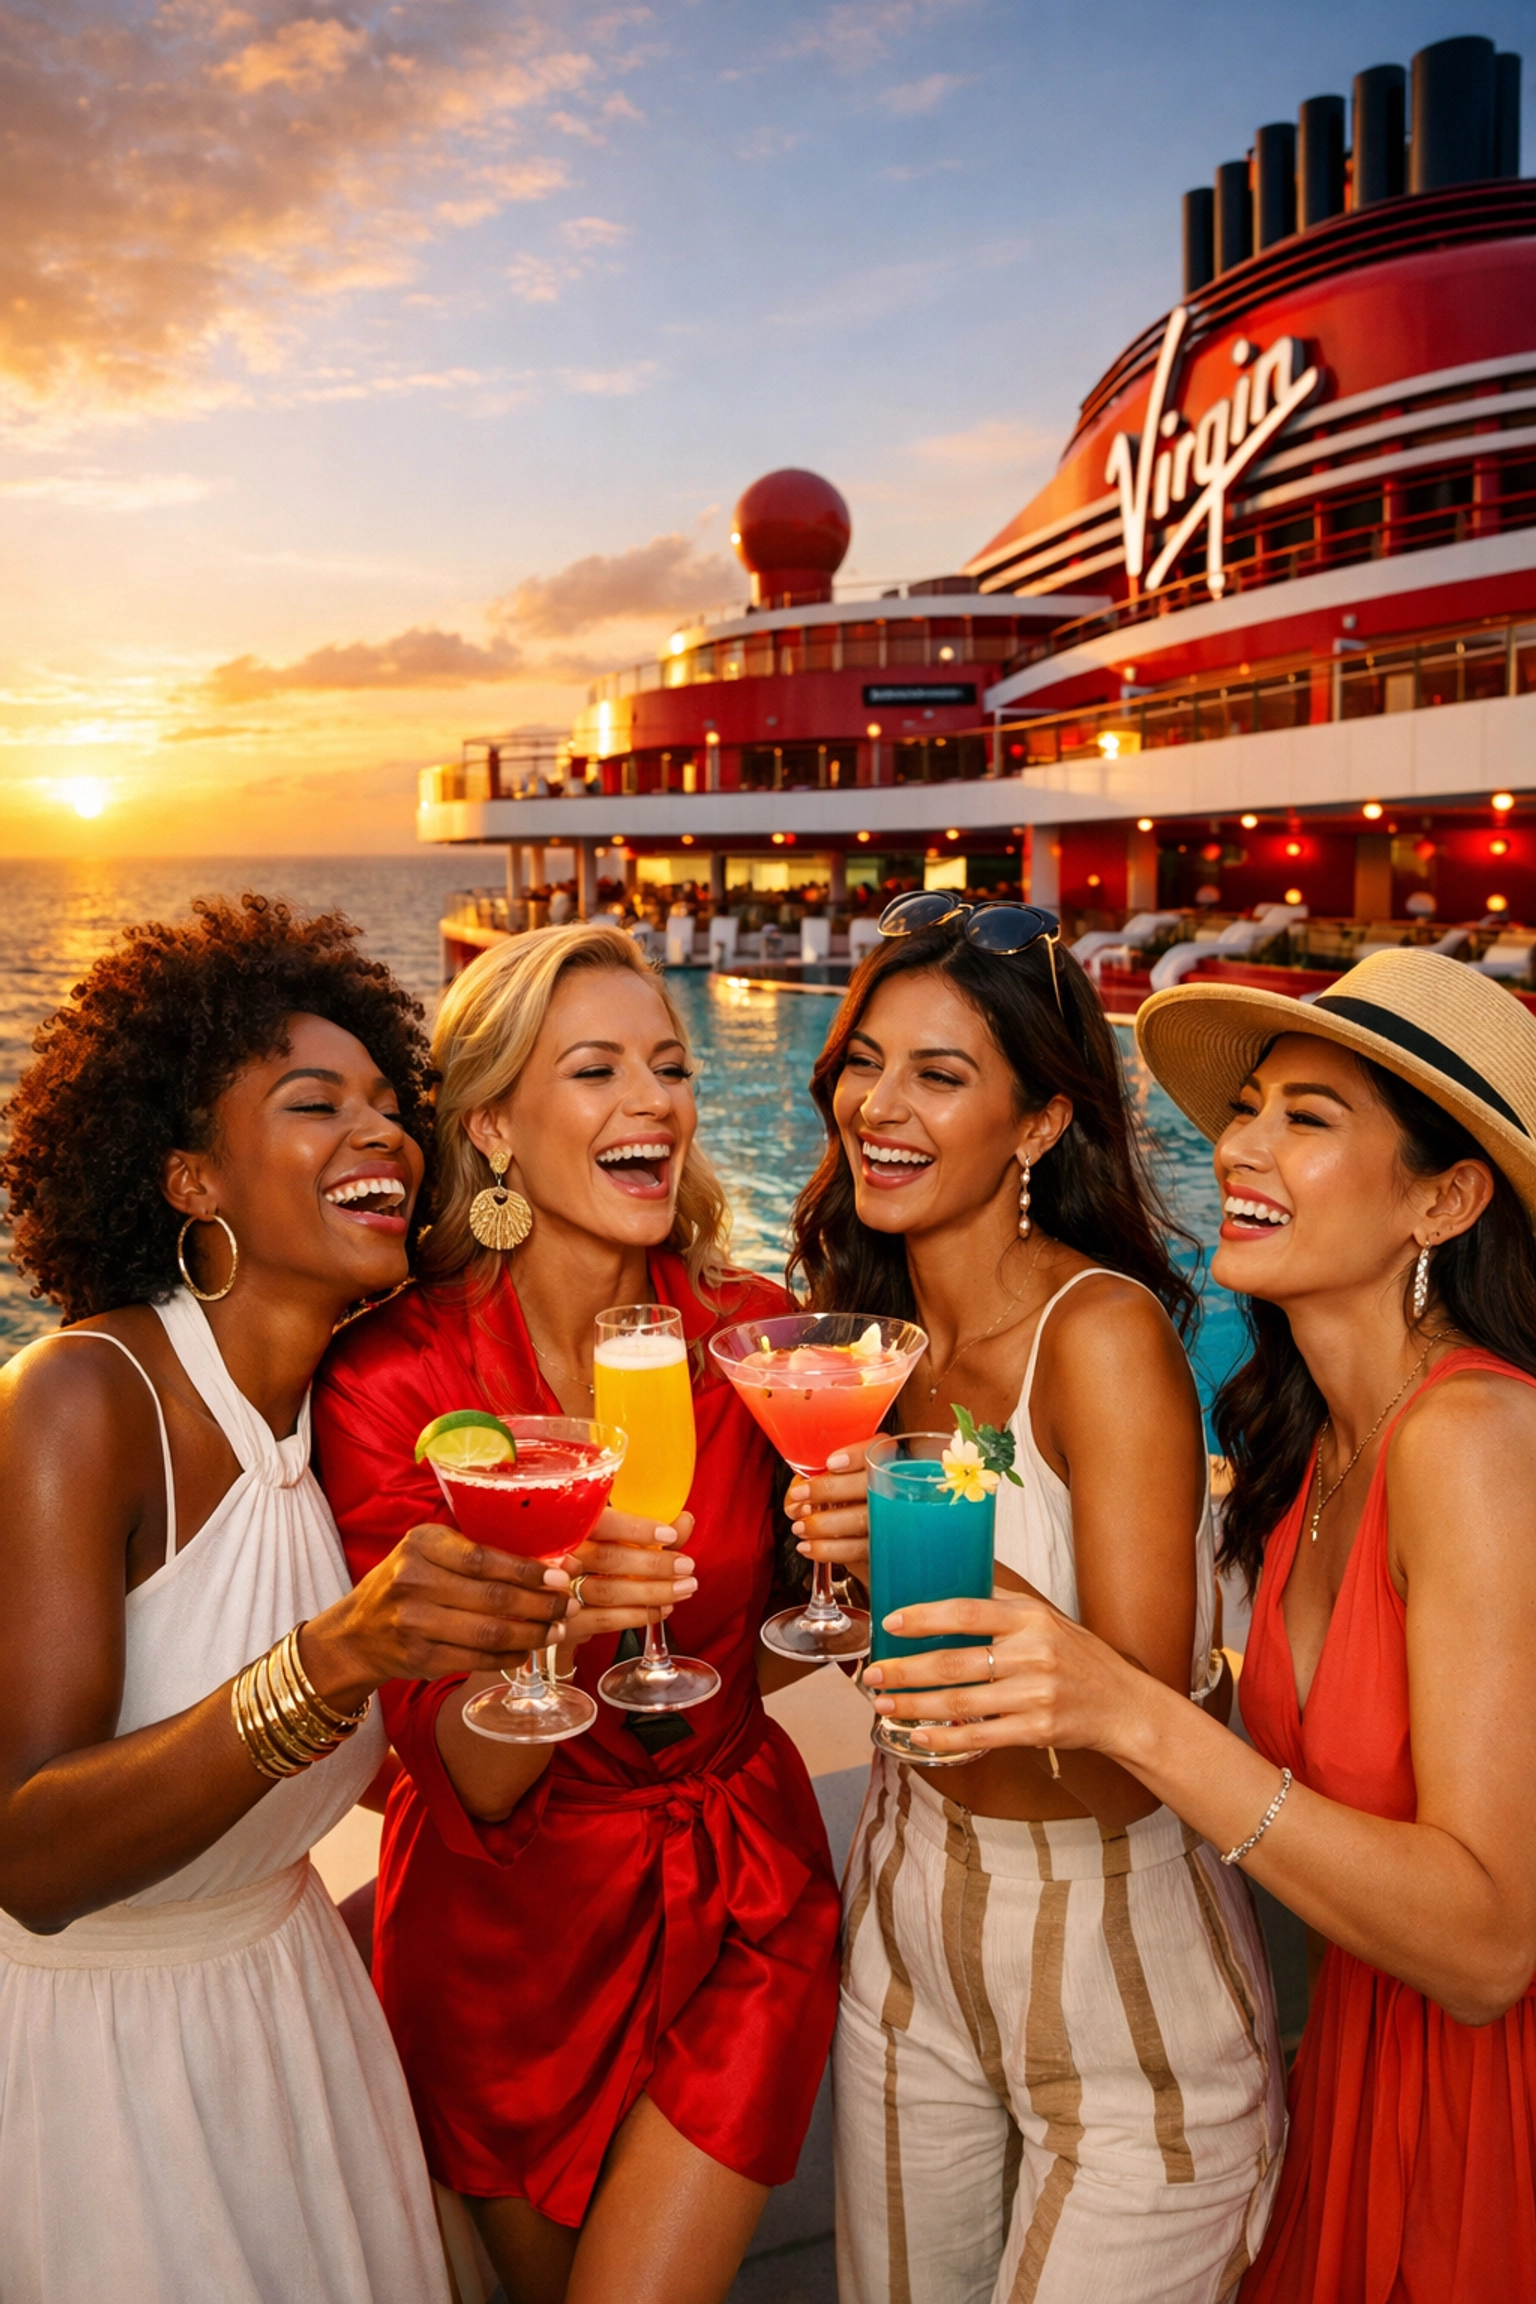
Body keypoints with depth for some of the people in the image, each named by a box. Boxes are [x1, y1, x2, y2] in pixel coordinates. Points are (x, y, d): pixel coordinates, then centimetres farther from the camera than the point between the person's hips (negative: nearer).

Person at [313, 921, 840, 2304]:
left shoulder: (754, 1335, -12)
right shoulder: (392, 1382, -19)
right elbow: (467, 1785, -19)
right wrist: (548, 1614, -39)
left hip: (740, 1913, 1)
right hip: (507, 1930, 0)